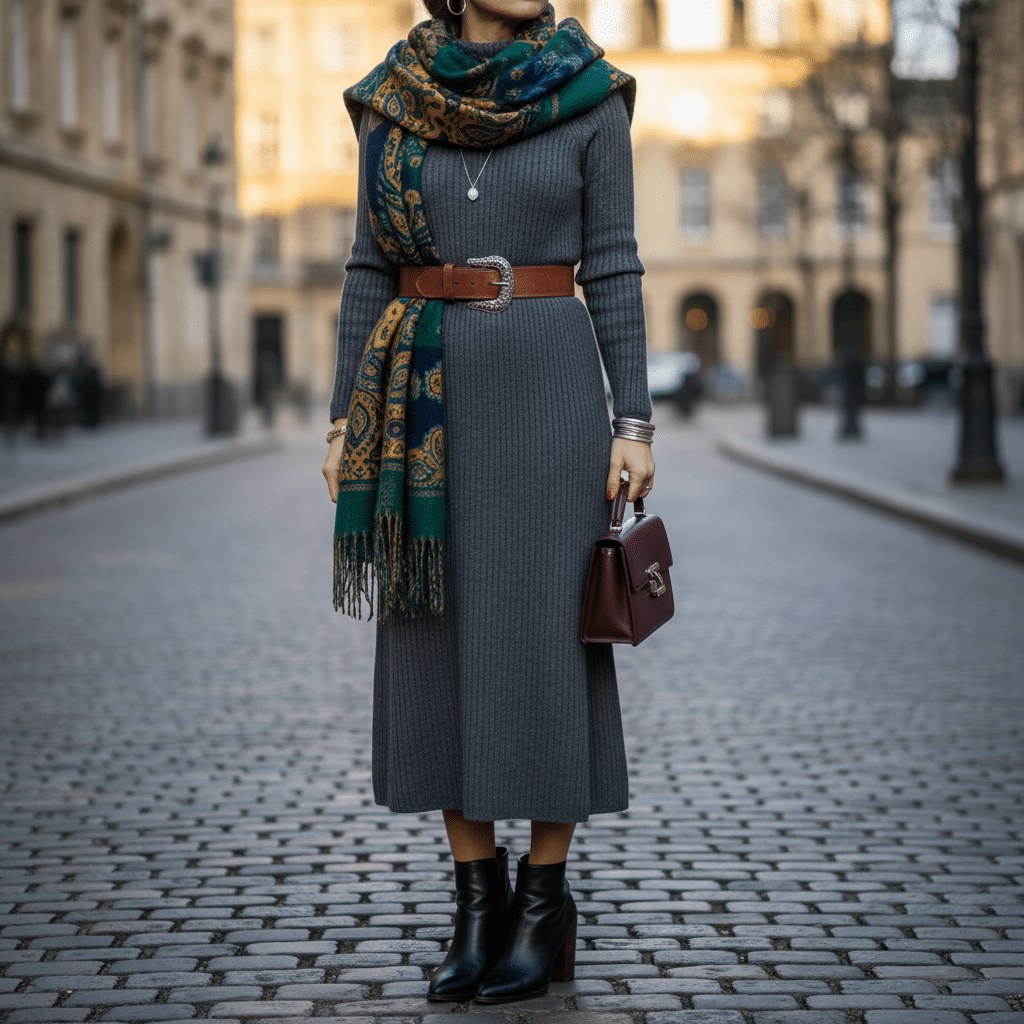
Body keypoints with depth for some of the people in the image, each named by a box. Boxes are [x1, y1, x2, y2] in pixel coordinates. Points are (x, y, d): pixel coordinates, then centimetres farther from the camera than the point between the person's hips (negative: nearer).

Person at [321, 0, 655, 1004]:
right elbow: (372, 270, 9)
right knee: (438, 638, 3)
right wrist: (345, 421, 5)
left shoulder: (590, 97, 1)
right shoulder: (396, 101, 7)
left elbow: (613, 268, 1)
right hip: (428, 400, 3)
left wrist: (635, 423, -4)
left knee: (540, 638, -3)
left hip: (547, 387, -2)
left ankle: (546, 899, 10)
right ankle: (478, 892, 15)